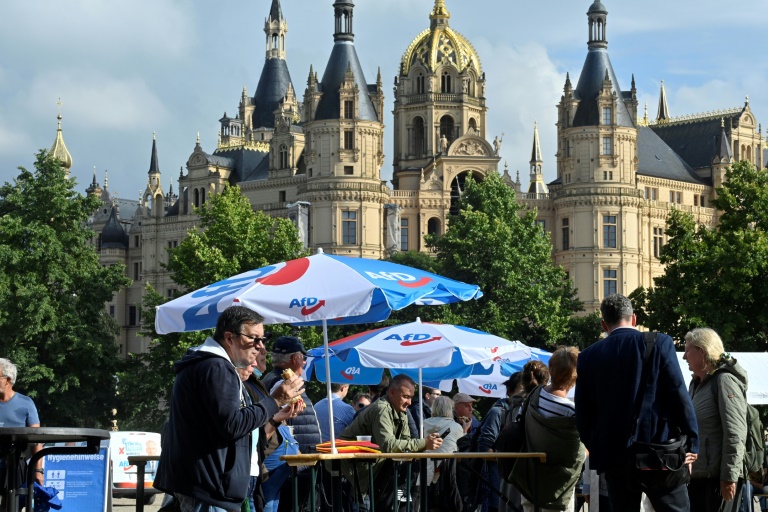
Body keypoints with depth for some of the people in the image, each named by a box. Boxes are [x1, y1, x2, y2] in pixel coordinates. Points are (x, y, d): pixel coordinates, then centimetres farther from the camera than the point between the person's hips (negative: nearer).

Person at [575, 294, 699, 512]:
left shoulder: (589, 356, 5)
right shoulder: (660, 343, -3)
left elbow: (583, 415, 6)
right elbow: (679, 395, -6)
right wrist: (691, 443, 0)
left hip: (615, 457, 3)